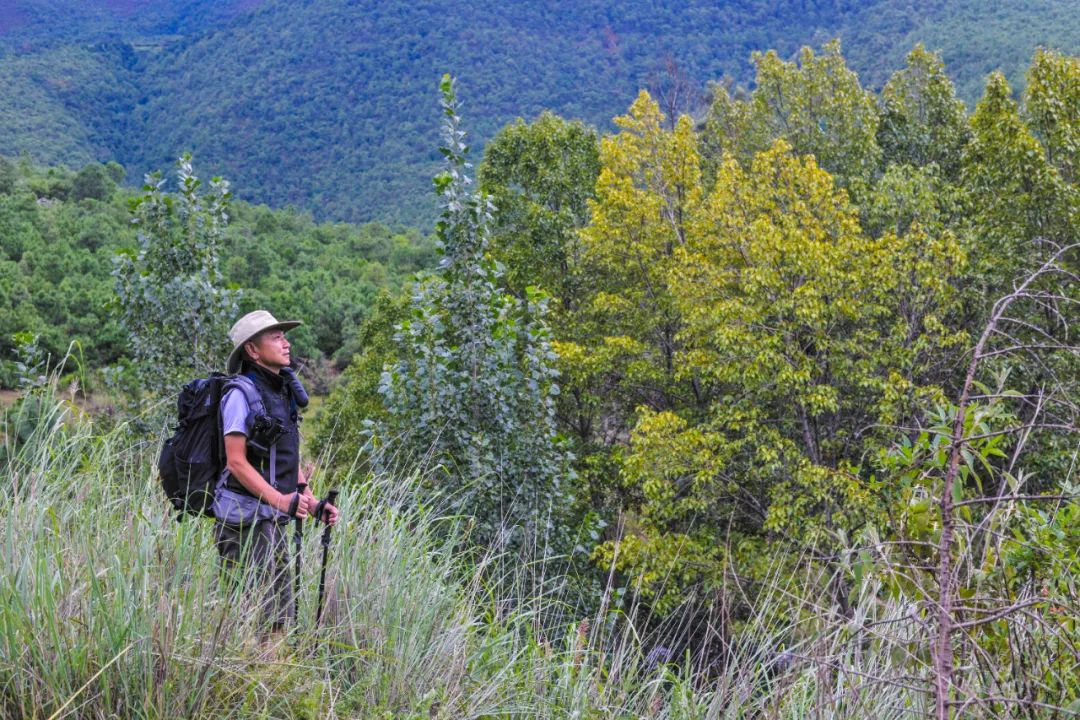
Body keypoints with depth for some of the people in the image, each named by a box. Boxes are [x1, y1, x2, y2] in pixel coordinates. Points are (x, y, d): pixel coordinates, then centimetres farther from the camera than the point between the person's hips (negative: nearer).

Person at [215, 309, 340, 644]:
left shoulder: (284, 392, 15)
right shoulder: (241, 393, -12)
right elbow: (236, 462, -17)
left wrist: (313, 504, 11)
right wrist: (280, 500, -25)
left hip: (276, 520, 9)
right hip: (245, 520, -9)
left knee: (279, 618, 13)